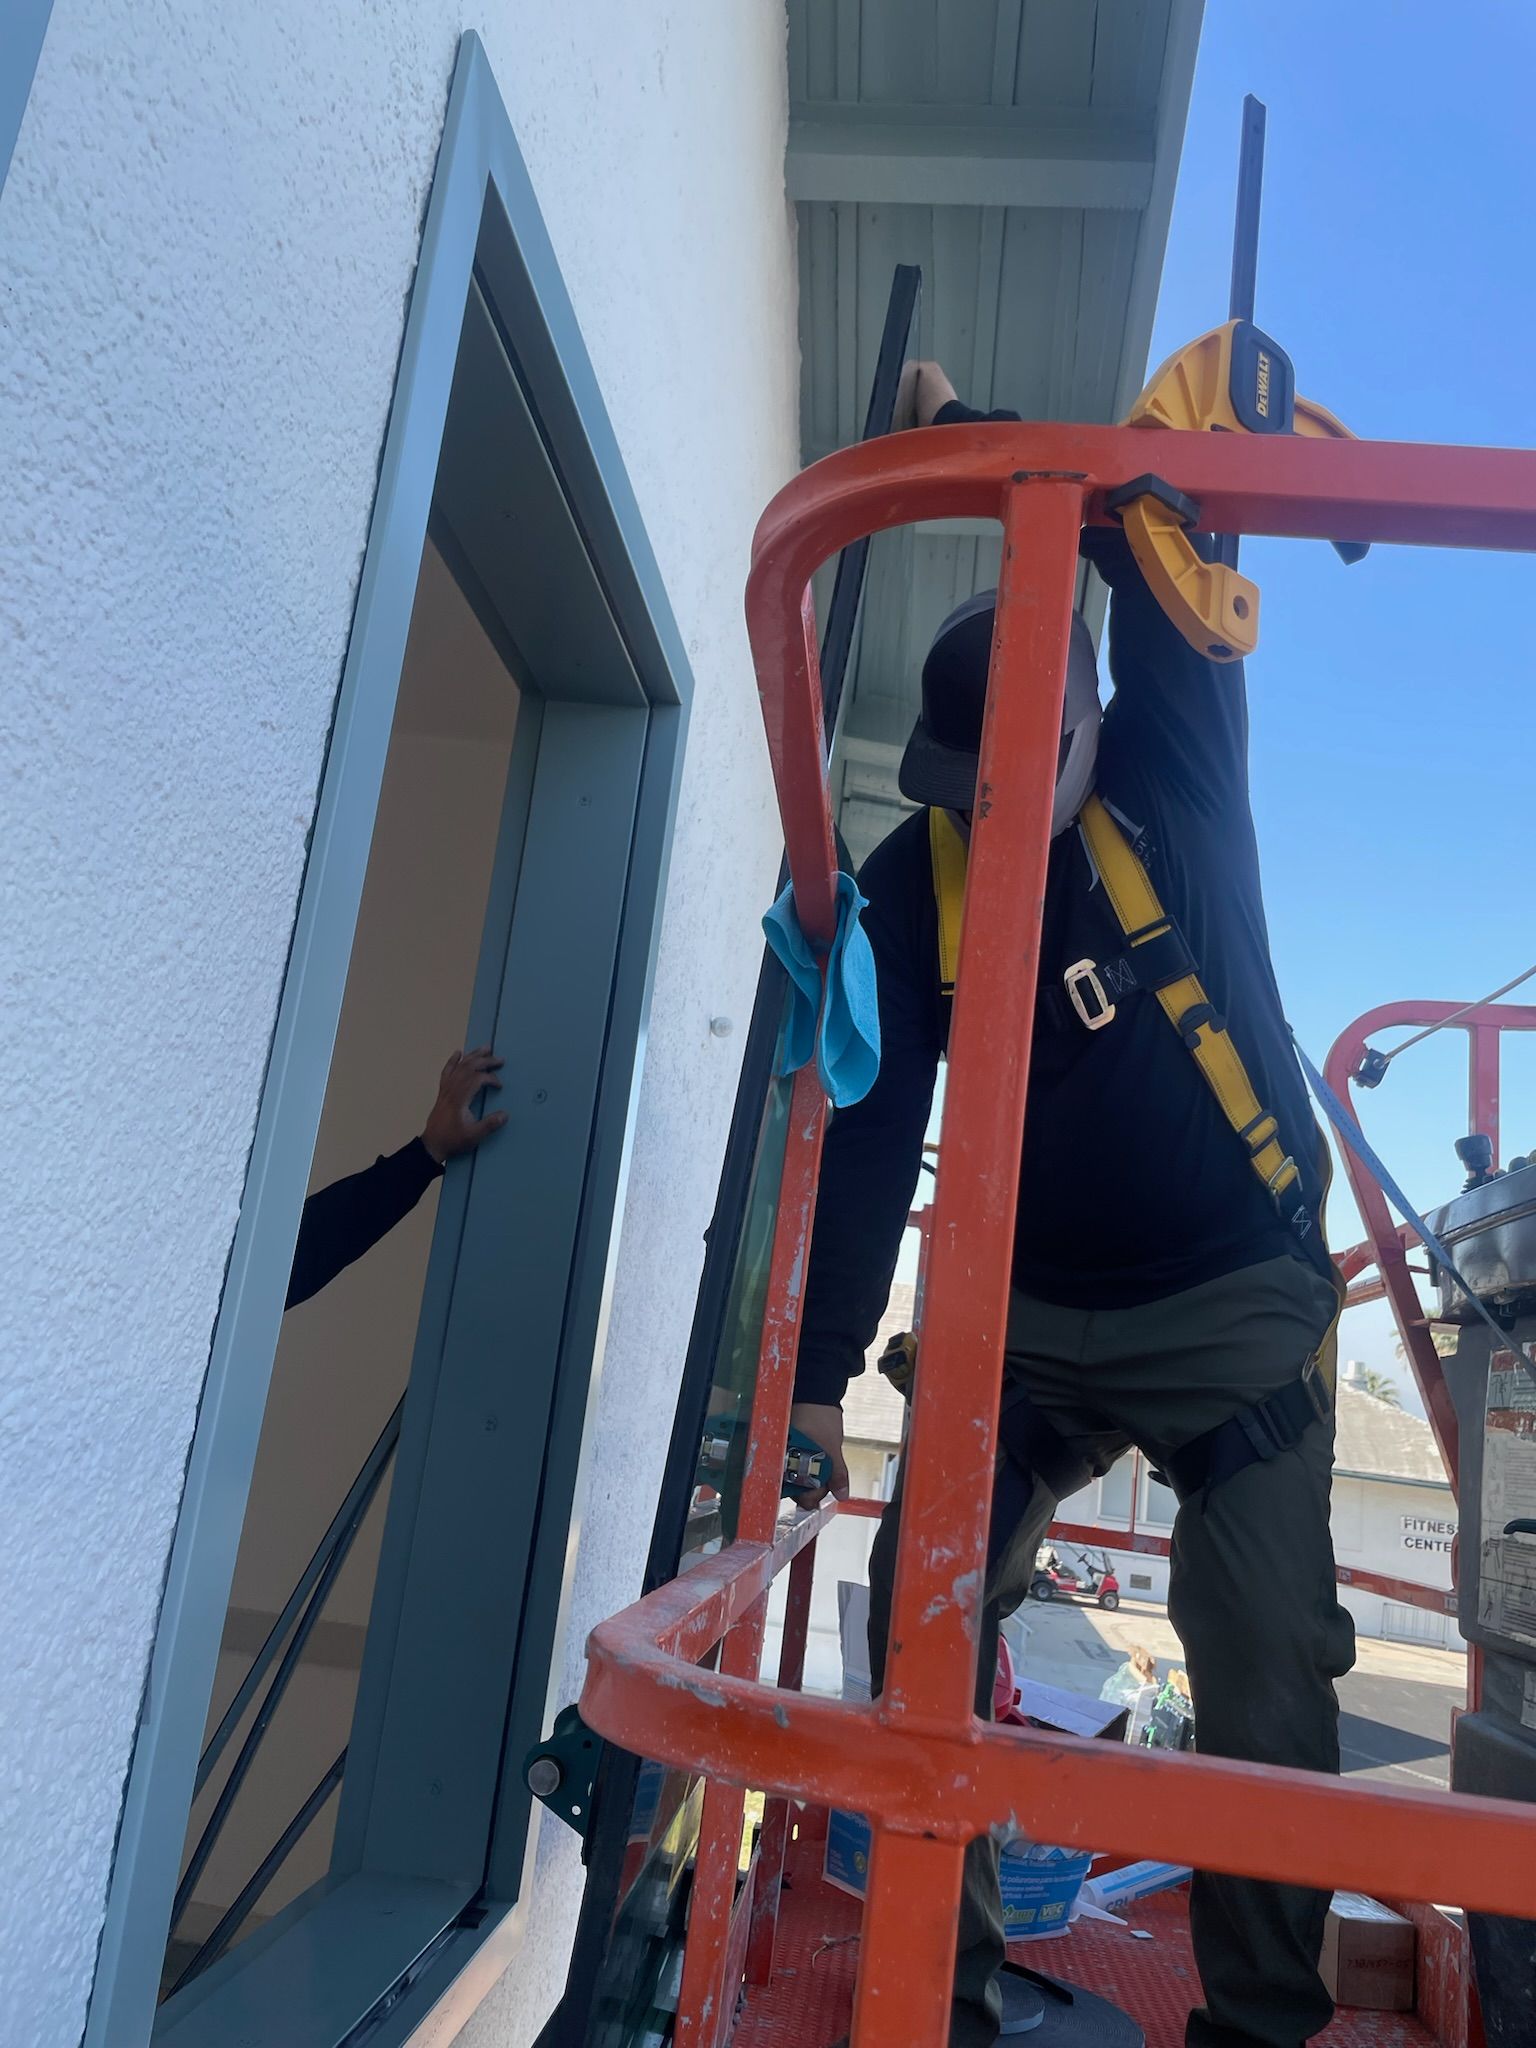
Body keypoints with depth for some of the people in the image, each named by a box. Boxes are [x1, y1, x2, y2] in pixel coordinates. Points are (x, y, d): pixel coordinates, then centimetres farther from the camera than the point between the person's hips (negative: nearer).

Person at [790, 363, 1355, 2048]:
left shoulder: (1178, 775, -6)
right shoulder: (911, 880, -5)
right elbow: (867, 1130, -9)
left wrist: (968, 439, -14)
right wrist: (816, 1373, -13)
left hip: (1236, 1299, -1)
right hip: (1029, 1313, 2)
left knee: (1267, 1670, -7)